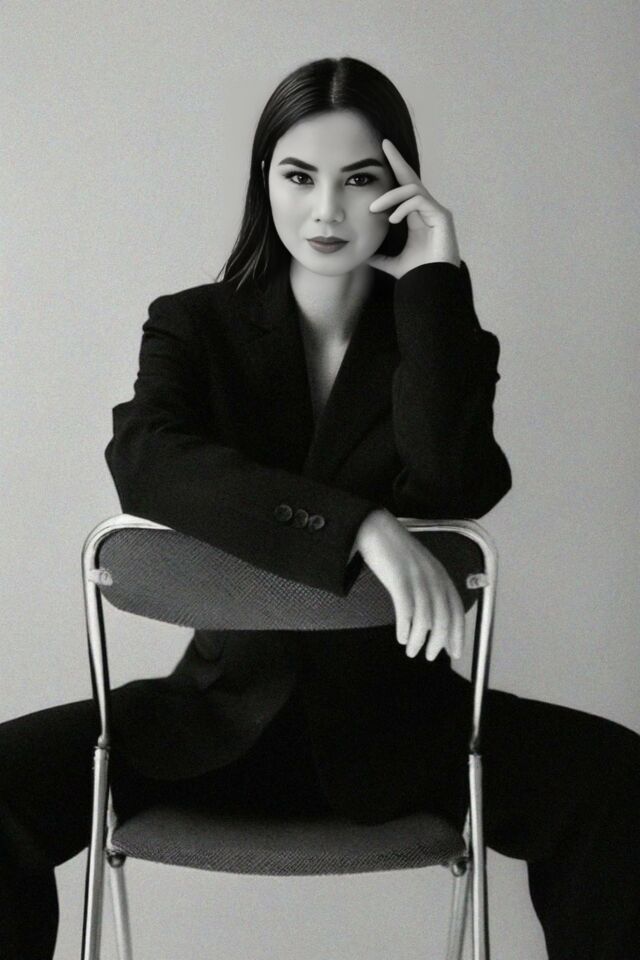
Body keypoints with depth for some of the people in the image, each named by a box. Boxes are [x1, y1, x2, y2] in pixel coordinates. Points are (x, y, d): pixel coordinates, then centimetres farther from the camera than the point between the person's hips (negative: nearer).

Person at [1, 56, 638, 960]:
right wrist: (357, 525, -33)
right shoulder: (195, 326, 0)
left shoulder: (442, 344, 2)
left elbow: (456, 487, -19)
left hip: (397, 713, 1)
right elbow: (143, 460, -23)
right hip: (227, 708, 0)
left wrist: (435, 281, -16)